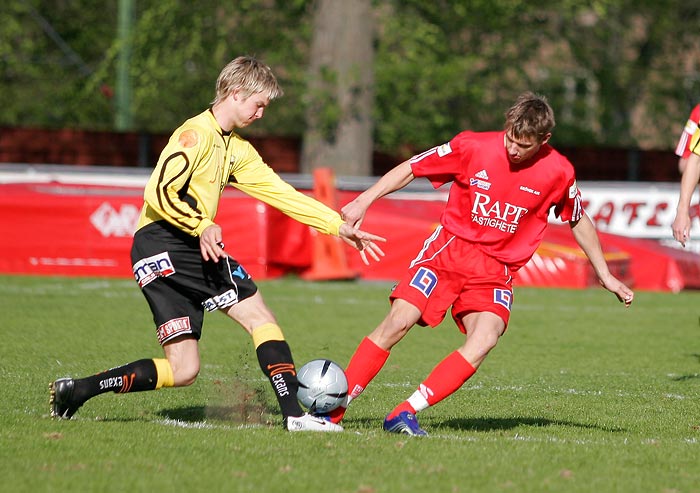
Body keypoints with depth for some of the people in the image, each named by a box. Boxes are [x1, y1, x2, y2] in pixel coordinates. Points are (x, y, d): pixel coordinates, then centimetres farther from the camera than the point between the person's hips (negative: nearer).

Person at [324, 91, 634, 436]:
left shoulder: (558, 172, -5)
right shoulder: (473, 148, -9)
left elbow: (579, 222, 13)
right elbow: (410, 169, 2)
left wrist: (604, 275, 17)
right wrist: (363, 202, -5)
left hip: (497, 270, 1)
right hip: (449, 249, -1)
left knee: (485, 339, -26)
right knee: (399, 320, -19)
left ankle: (405, 413, -23)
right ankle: (334, 409, -9)